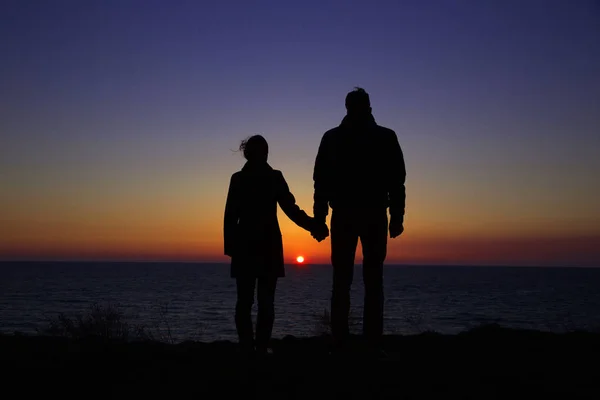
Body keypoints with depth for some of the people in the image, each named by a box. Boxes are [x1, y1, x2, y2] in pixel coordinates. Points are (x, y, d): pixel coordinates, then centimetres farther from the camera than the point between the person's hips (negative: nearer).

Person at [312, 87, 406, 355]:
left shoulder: (331, 138, 6)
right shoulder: (386, 137, 5)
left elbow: (320, 181, 2)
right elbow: (397, 181, 0)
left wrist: (319, 218, 2)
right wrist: (397, 216, 2)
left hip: (343, 216, 1)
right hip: (375, 216, 0)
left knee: (341, 281, 3)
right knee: (373, 282, 2)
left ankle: (340, 344, -1)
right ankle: (373, 343, -2)